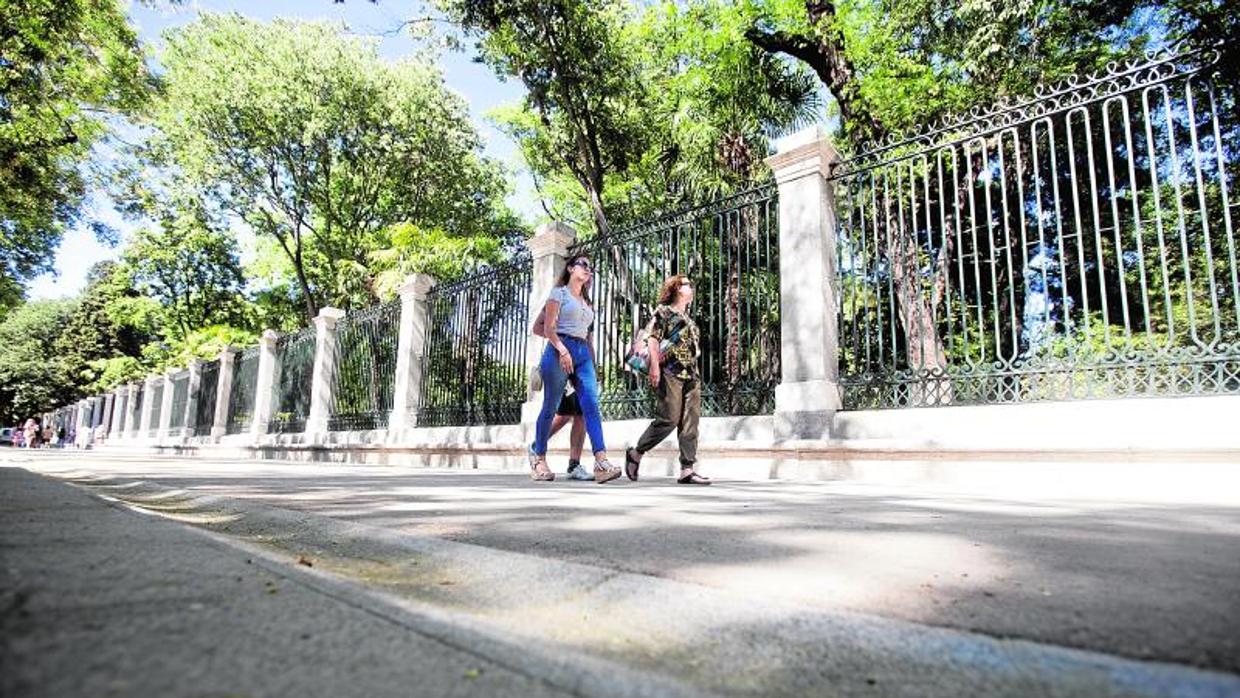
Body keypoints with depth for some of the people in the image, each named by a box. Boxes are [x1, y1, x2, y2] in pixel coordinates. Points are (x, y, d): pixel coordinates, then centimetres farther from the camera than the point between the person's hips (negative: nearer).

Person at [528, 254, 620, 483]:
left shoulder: (586, 302, 25)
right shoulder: (559, 293, 7)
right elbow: (548, 328, -5)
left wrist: (593, 364, 16)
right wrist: (562, 350, -19)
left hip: (582, 353, 5)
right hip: (559, 350, -5)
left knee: (591, 405, -11)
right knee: (550, 407, -1)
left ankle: (601, 462, -22)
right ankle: (539, 459, 13)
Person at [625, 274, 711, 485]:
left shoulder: (688, 318, 25)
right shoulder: (663, 311, 3)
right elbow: (652, 338, -8)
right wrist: (655, 366, -19)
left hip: (691, 374, 7)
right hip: (670, 372, -7)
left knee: (690, 422, -1)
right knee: (669, 419, -10)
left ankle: (688, 469, -1)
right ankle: (635, 453, 8)